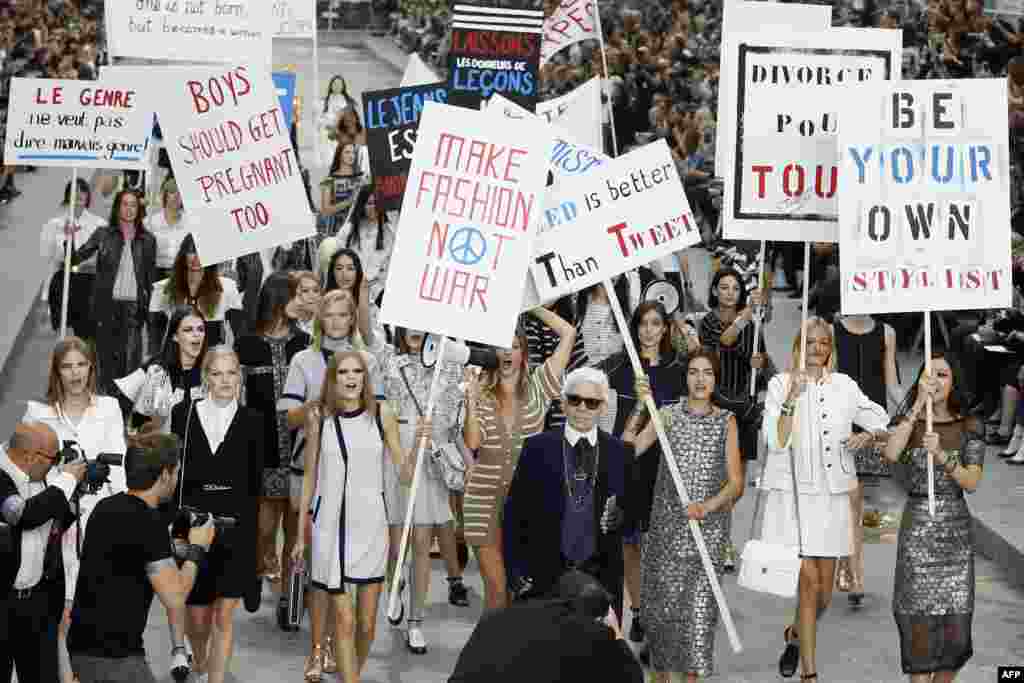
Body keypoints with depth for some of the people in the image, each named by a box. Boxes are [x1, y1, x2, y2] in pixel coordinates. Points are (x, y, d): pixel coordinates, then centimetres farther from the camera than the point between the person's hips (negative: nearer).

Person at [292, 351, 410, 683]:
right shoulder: (319, 417, 1)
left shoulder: (381, 414, 1)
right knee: (344, 621, -6)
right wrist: (301, 533, 10)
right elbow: (310, 478, 8)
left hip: (371, 524, 1)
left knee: (367, 623, 6)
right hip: (331, 524, -1)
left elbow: (406, 472, 2)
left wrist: (419, 441, -17)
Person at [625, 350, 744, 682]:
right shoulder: (668, 415, 2)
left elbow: (736, 482, -2)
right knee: (661, 602, 4)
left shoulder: (726, 421, 4)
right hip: (667, 524, 0)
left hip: (710, 527, 0)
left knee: (700, 604, -5)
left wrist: (708, 506, -19)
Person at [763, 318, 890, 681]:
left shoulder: (844, 386, 8)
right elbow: (776, 441, -9)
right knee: (808, 581, -9)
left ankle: (795, 634, 37)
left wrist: (868, 435, -7)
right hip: (793, 494, -3)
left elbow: (884, 423, 15)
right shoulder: (780, 384, 0)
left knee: (824, 590, 7)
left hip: (831, 496, 3)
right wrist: (792, 398, -19)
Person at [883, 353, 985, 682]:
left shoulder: (969, 426, 2)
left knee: (955, 622, 0)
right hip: (917, 526, 0)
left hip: (956, 528, 1)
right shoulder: (909, 421, 2)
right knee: (919, 618, -3)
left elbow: (972, 482, -6)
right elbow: (891, 454, -19)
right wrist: (919, 404, -21)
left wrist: (941, 455, -22)